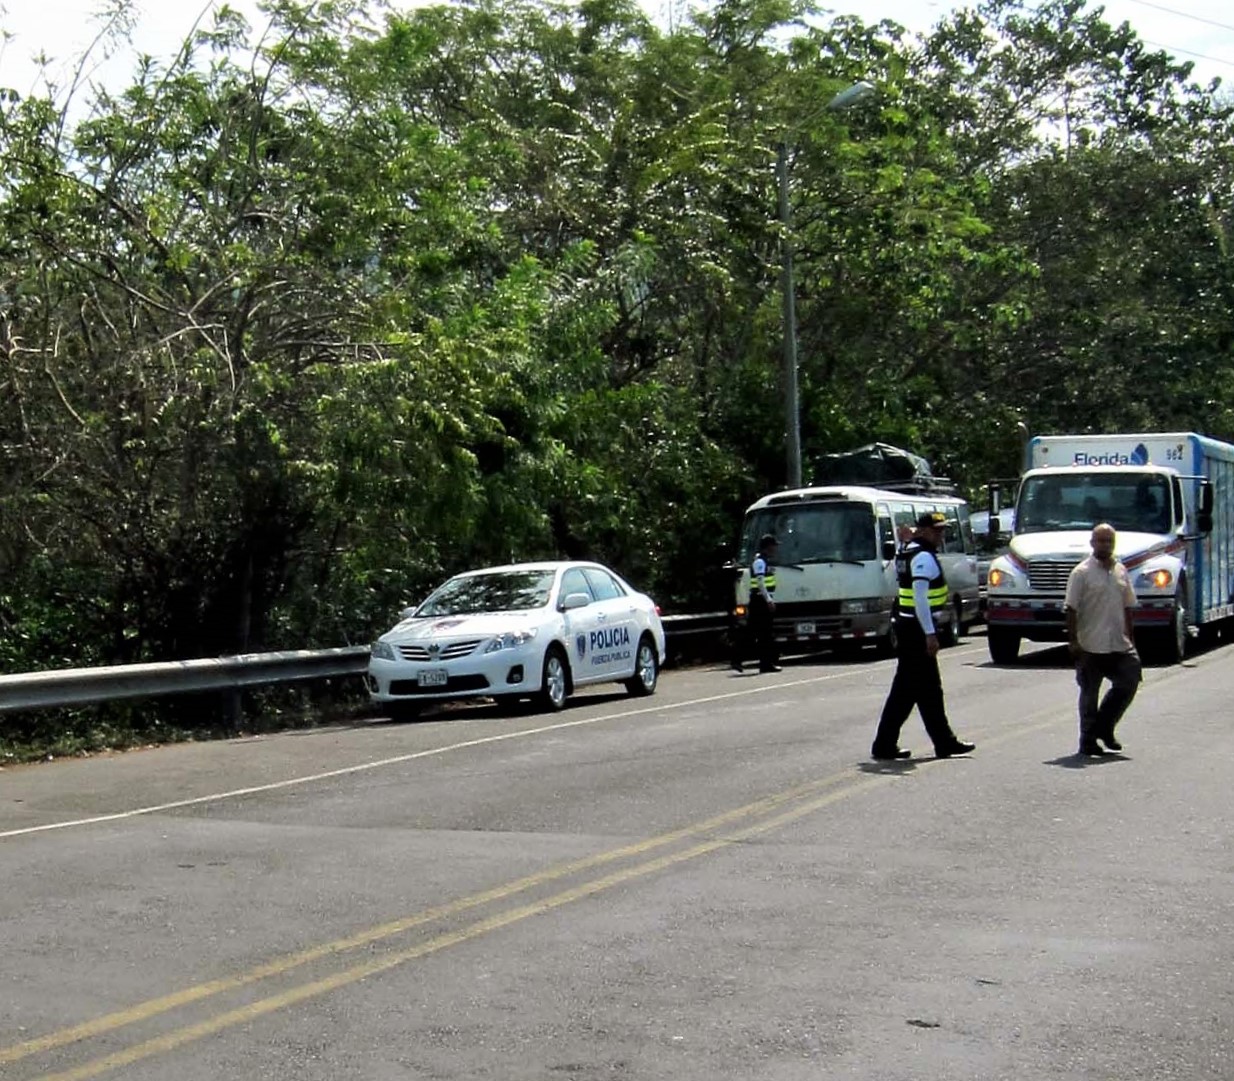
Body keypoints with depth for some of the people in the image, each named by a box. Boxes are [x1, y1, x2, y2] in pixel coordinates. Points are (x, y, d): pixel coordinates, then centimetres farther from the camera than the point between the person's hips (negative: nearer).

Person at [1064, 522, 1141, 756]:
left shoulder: (1121, 571, 11)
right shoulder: (1082, 573, -7)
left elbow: (1127, 607, 18)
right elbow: (1071, 609, -10)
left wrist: (1130, 637, 14)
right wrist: (1073, 641, -15)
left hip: (1119, 645, 5)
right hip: (1090, 646, -5)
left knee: (1129, 683, 1)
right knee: (1089, 693, 3)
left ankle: (1104, 726, 18)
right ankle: (1088, 740, 13)